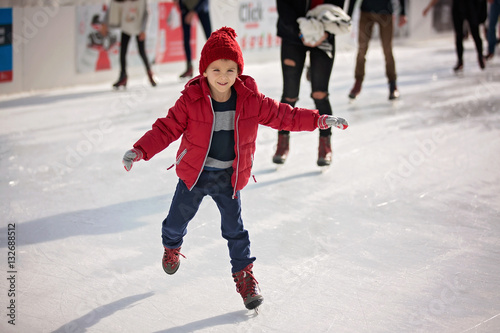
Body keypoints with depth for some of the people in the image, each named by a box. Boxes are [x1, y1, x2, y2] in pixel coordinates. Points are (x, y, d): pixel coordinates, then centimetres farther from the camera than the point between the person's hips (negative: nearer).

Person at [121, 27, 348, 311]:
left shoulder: (251, 101, -12)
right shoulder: (191, 100, -18)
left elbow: (282, 115, -3)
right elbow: (167, 128, -14)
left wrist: (319, 120, -7)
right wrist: (139, 151, -26)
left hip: (229, 177, 0)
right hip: (194, 173, 0)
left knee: (234, 228, 3)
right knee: (178, 218, 15)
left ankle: (244, 273, 22)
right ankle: (172, 246, 50)